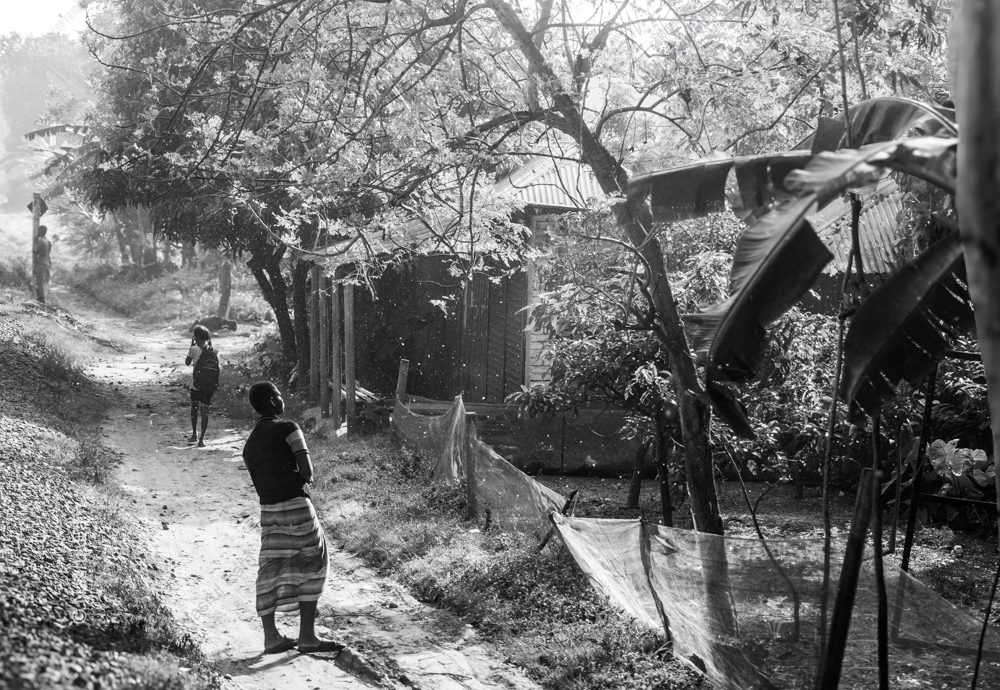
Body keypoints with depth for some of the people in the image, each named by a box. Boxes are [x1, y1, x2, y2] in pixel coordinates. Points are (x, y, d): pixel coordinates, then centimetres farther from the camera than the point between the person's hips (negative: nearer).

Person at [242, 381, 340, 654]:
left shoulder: (249, 444, 17)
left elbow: (259, 485, 16)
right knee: (311, 566, 2)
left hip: (267, 509, 7)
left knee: (270, 571, 10)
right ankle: (307, 636, 2)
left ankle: (271, 636, 10)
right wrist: (303, 479, 8)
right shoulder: (288, 428, -5)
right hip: (296, 504, -7)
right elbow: (307, 471, -12)